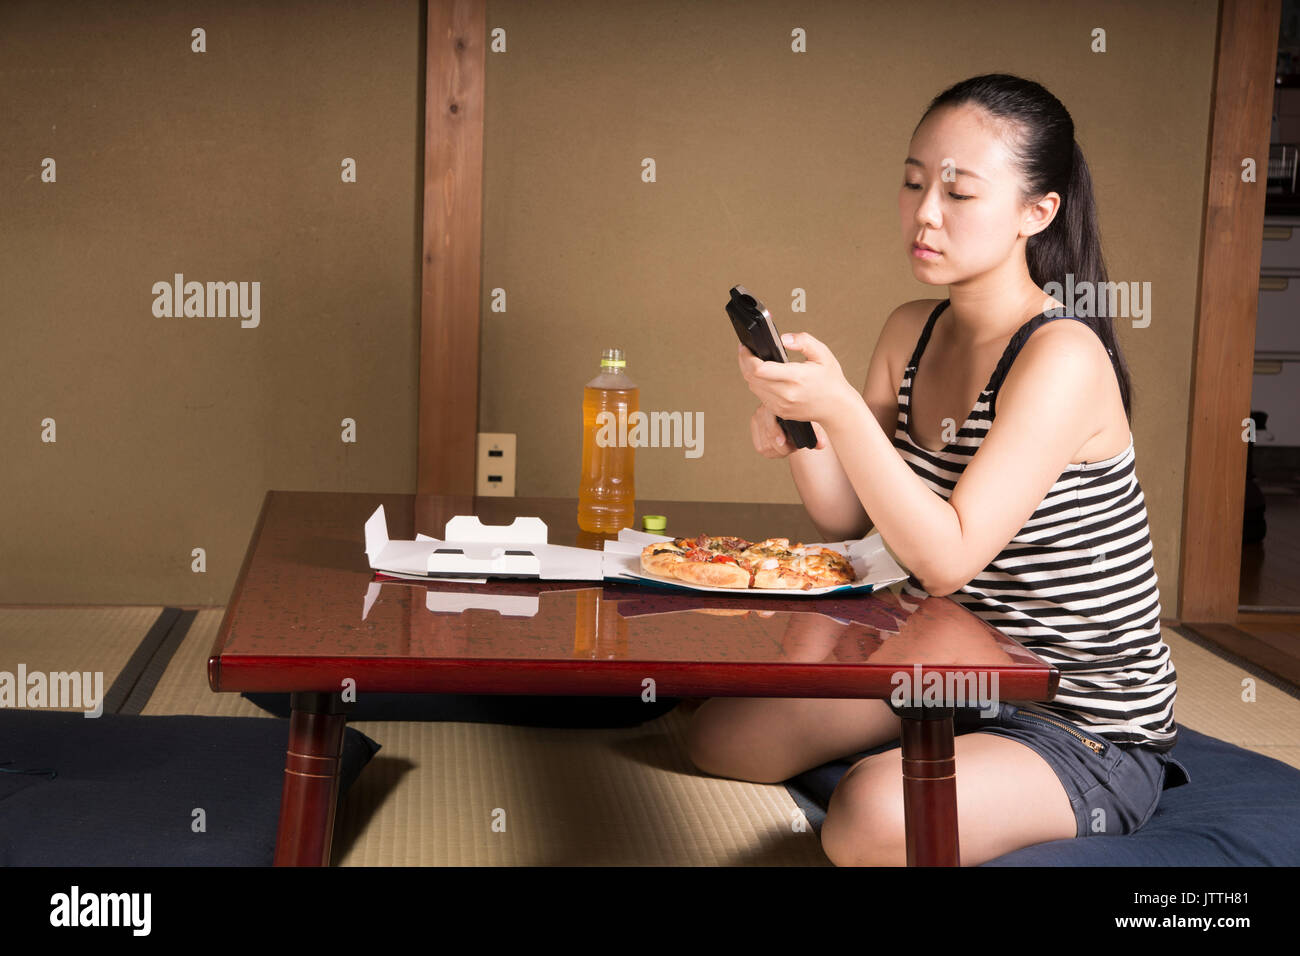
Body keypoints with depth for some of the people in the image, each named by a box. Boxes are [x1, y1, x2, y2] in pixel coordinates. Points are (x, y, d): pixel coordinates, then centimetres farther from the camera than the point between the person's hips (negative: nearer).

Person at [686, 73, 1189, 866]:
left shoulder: (1062, 356, -23)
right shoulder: (911, 332, 3)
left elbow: (947, 558, -26)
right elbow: (850, 518, 5)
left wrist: (839, 408, -33)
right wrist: (798, 437, -15)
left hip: (1084, 727, -8)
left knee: (874, 819, -33)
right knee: (719, 735, 4)